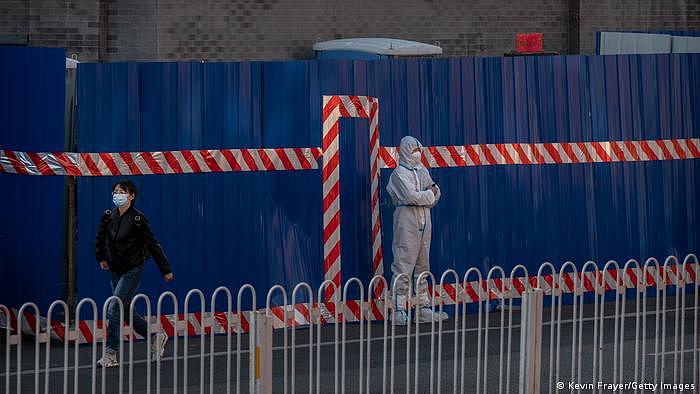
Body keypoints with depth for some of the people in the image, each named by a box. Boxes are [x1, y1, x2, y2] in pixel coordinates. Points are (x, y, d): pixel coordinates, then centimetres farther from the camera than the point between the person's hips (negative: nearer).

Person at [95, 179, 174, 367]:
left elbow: (153, 244, -10)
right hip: (115, 271, 7)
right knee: (125, 312, 12)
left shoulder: (138, 219, -14)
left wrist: (166, 270, -6)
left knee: (114, 309, -13)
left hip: (132, 271, -7)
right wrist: (101, 258, 12)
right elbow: (100, 238, 20)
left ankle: (111, 355, -6)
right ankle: (156, 337, 30)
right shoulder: (109, 216, 1)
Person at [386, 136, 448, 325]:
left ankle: (424, 309, 14)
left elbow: (436, 196, 12)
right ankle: (399, 310, -9)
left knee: (423, 265, 10)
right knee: (403, 266, -9)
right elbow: (411, 196, -17)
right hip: (406, 219, -8)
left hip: (424, 220, 8)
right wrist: (429, 194, -3)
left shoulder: (423, 171, 17)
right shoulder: (399, 173, -6)